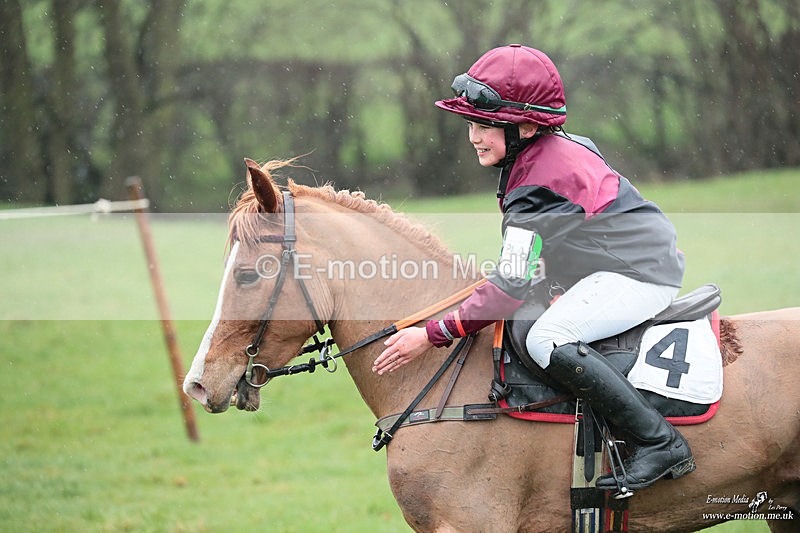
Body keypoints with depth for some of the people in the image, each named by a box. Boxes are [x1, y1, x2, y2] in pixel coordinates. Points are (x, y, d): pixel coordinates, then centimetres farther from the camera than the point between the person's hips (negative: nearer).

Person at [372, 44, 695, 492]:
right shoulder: (560, 149, 6)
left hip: (643, 274, -11)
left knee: (547, 340, -28)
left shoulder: (537, 183, -24)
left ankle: (662, 443, -24)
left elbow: (511, 287, -24)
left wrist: (432, 335, -20)